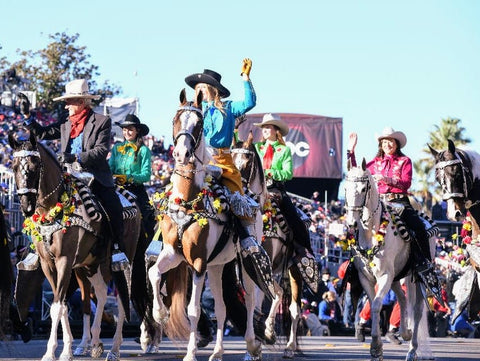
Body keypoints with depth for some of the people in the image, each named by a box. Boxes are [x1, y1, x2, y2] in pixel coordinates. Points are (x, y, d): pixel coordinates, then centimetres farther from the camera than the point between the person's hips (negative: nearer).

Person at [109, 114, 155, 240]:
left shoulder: (143, 150, 0)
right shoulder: (116, 148, 14)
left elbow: (146, 175, -7)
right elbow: (110, 168, 13)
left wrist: (128, 177, -22)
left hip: (136, 190, -3)